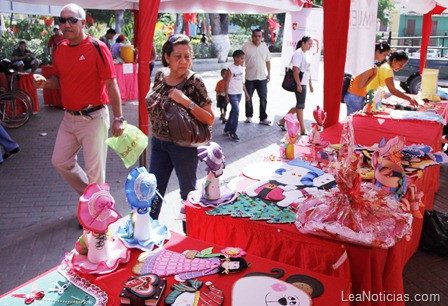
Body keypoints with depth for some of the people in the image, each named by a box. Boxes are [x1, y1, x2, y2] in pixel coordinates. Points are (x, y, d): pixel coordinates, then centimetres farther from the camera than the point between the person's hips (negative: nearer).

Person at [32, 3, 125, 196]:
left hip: (93, 117, -7)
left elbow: (111, 84, -14)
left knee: (94, 170, 3)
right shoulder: (60, 50, 6)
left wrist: (118, 118, -16)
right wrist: (45, 83, -6)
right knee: (60, 161, 16)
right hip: (69, 117, 7)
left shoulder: (97, 48, -13)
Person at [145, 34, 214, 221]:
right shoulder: (160, 75, -2)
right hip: (158, 142, 5)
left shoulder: (194, 81, -17)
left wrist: (186, 102, -29)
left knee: (188, 192, 14)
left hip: (183, 145, -5)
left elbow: (210, 119, -19)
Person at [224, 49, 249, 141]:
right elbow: (227, 83, -11)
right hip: (232, 94, -7)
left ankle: (227, 129, 25)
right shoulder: (230, 69, -12)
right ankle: (232, 132, -5)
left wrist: (246, 93, 16)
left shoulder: (241, 68, 9)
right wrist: (226, 95, -15)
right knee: (236, 111, -14)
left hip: (239, 93, 7)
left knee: (233, 111, 13)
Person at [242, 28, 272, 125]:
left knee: (263, 98, 1)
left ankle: (263, 118, 7)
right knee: (248, 98, 9)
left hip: (262, 77, 2)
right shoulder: (246, 46, -4)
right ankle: (249, 116, 23)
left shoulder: (264, 46, 8)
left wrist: (269, 73, 12)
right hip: (249, 77, -2)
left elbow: (268, 61, 14)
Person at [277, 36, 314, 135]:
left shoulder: (306, 54, 16)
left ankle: (282, 121, 22)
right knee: (300, 106, -2)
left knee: (299, 106, 13)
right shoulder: (298, 53, -13)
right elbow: (295, 70, -19)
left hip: (304, 83, 10)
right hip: (299, 84, -10)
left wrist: (310, 84, 21)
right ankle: (303, 130, 5)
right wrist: (298, 85, -23)